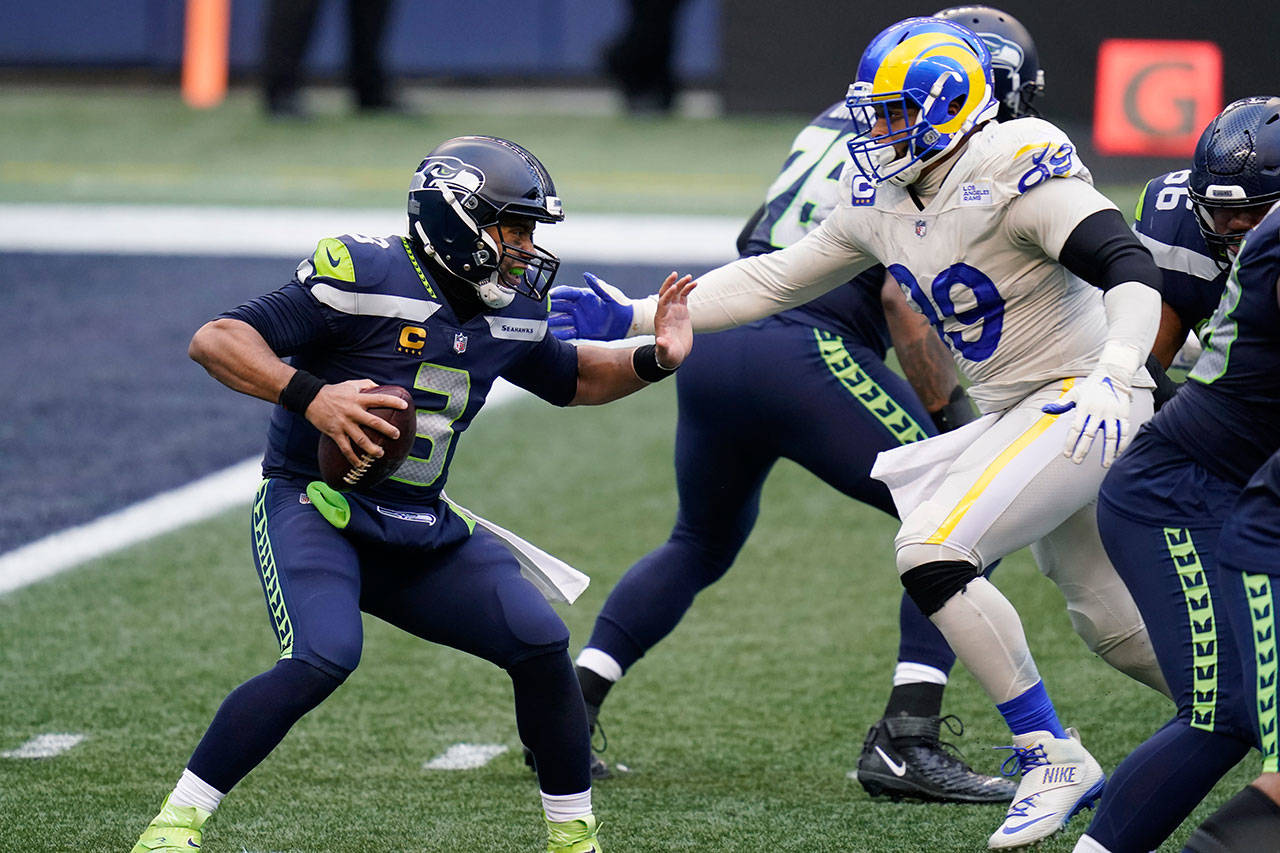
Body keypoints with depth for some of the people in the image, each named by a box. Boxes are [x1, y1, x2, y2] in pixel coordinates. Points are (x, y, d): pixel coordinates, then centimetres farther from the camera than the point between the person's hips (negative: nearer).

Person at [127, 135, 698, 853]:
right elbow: (216, 340, -19)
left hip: (423, 531, 7)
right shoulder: (367, 278, -17)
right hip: (315, 506, -7)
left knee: (541, 643, -6)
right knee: (323, 657, -30)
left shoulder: (510, 310, 6)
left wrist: (653, 361, 10)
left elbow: (570, 379, 28)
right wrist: (308, 395, -33)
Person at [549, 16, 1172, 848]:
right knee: (1114, 623, 15)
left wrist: (1112, 376, -41)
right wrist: (636, 318, 6)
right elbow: (778, 279, 11)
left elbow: (1130, 267, -25)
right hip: (1015, 414, 9)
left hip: (1080, 400, -9)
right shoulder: (881, 196, 6)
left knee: (934, 550, -20)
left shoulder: (1017, 172, -19)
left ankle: (1052, 757, -12)